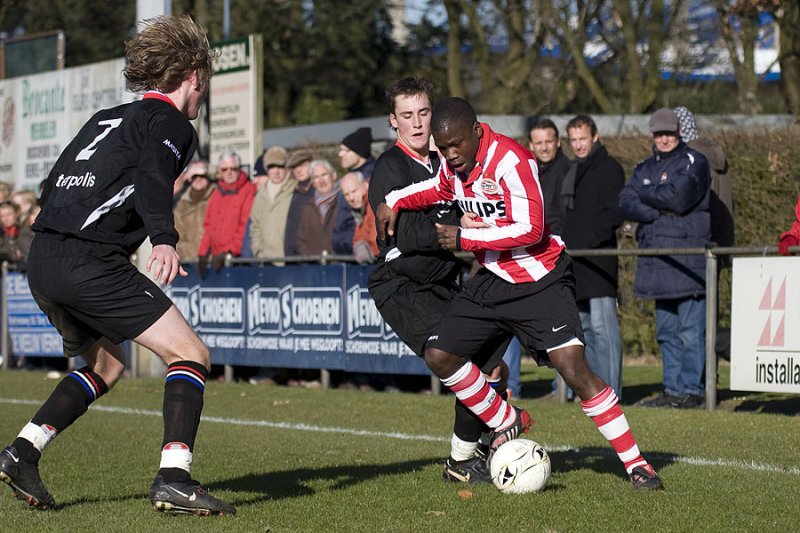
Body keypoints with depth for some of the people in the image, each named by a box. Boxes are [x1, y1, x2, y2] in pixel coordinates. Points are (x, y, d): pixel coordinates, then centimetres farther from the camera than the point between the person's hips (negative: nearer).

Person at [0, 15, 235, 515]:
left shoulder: (106, 119, 25)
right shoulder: (172, 124, 1)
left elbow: (52, 187, 27)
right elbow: (151, 178, -20)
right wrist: (165, 239, -35)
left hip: (43, 260, 9)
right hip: (90, 262, -9)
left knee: (106, 364, 26)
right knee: (191, 354, -4)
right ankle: (174, 477, -19)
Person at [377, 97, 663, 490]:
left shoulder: (509, 160, -22)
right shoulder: (454, 163, 2)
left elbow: (530, 230, -26)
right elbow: (440, 189, 28)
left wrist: (464, 239, -21)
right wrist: (394, 202, 14)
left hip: (540, 281, -8)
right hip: (492, 280, 8)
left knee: (574, 370, -19)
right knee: (438, 356, 1)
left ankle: (635, 463, -12)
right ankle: (506, 422, 20)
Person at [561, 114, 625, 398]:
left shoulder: (609, 169, -4)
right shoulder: (573, 171, 22)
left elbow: (614, 214, -13)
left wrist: (588, 241, -20)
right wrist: (563, 247, 15)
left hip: (598, 257, -9)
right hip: (575, 262, 9)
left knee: (601, 324, -13)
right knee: (584, 326, 10)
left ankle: (611, 391, -14)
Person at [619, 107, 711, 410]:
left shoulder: (694, 162, 1)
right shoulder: (645, 169, 19)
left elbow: (679, 197, -15)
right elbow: (626, 204, 5)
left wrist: (647, 194, 0)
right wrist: (662, 209, -10)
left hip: (688, 259, -6)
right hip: (657, 260, 7)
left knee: (690, 330, -9)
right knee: (666, 331, 8)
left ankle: (692, 390, -7)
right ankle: (672, 390, 13)